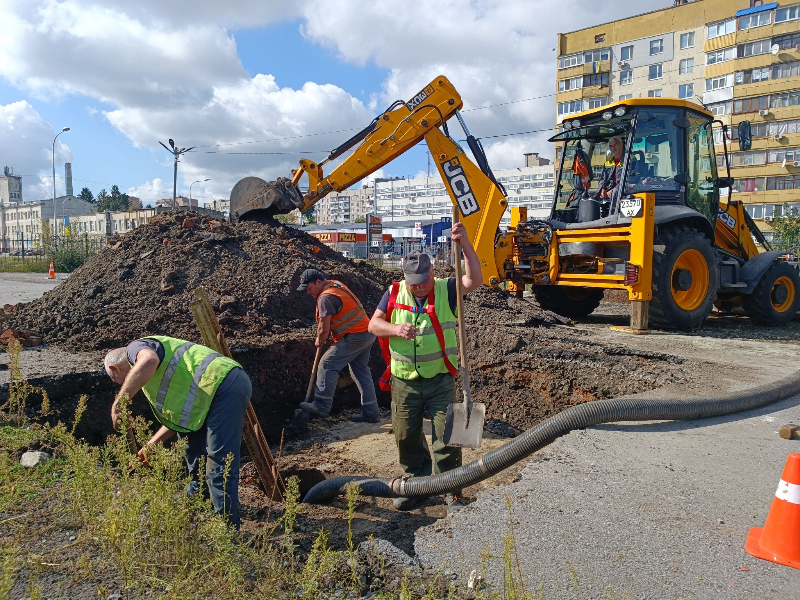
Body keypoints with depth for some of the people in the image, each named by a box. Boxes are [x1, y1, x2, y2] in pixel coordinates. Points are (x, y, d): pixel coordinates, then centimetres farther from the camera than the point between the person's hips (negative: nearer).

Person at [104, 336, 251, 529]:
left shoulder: (135, 348, 5)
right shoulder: (157, 376, 32)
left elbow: (149, 361, -24)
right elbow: (179, 415, 33)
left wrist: (118, 403, -19)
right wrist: (150, 446, 35)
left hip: (223, 384, -11)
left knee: (219, 467, -7)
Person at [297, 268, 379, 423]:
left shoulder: (325, 297, -18)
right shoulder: (335, 284, 13)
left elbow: (324, 328, -15)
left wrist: (319, 341, 5)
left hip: (354, 337, -10)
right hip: (367, 334, 10)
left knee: (327, 365, -5)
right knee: (361, 371, 14)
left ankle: (321, 405, 0)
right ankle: (371, 412, 17)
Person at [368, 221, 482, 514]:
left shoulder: (446, 290, -4)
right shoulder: (394, 293, 2)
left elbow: (474, 280, -20)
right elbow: (374, 324, -1)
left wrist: (465, 243, -29)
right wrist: (396, 329, -22)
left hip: (440, 379, -2)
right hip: (404, 381, 3)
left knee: (446, 437, 1)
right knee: (407, 437, 13)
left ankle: (453, 493, 15)